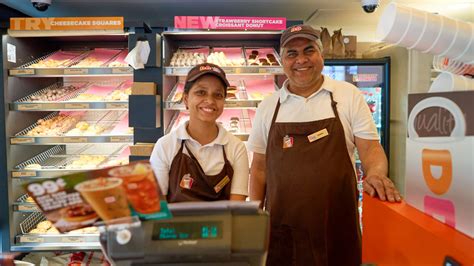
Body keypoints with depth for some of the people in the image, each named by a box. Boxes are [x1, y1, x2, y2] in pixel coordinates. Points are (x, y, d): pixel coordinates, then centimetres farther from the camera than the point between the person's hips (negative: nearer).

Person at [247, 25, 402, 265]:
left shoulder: (349, 95, 0)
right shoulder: (268, 106, 4)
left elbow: (370, 149, 0)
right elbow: (259, 168, 8)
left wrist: (376, 174, -22)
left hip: (338, 227, -1)